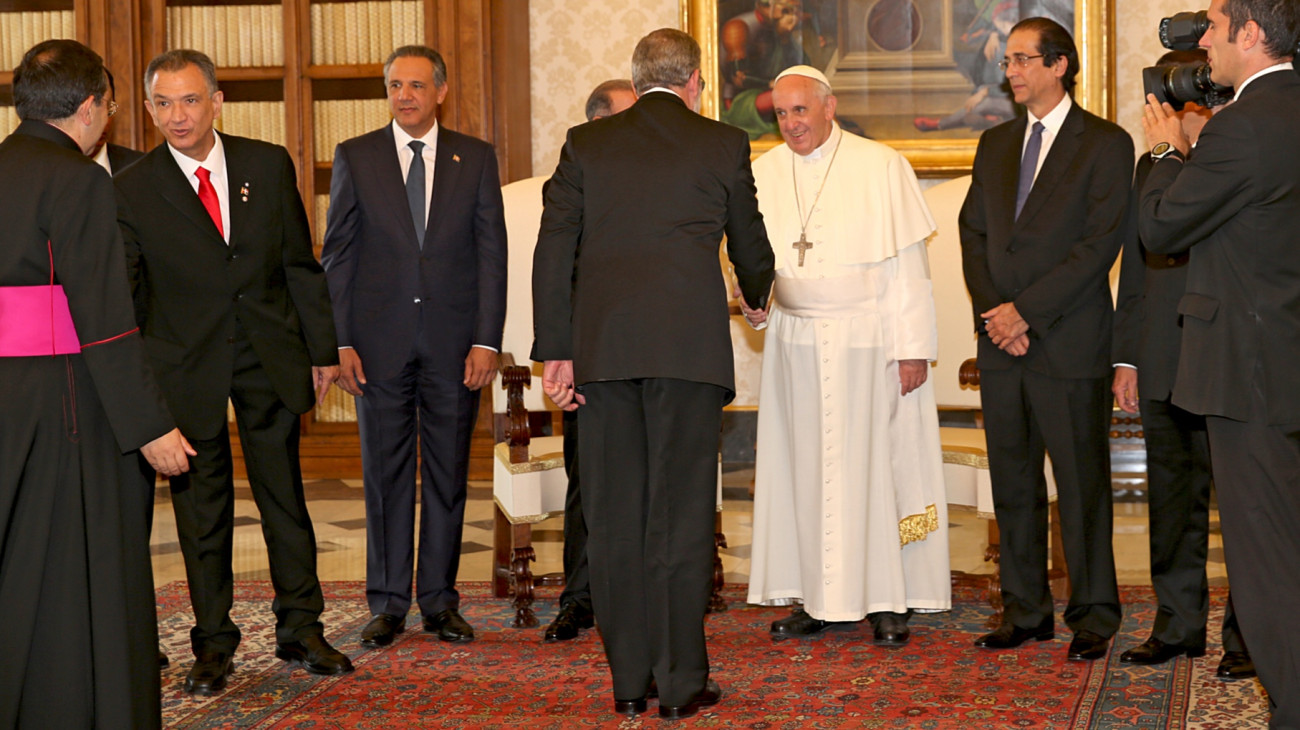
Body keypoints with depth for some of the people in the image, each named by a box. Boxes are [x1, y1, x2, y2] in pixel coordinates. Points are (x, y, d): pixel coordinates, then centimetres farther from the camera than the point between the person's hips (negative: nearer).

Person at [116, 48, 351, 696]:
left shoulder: (269, 165, 2)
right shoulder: (132, 190, -4)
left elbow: (300, 264, 7)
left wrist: (322, 349, 6)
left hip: (271, 357, 2)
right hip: (187, 366, -2)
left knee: (285, 497, 8)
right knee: (201, 508, 5)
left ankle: (300, 630, 20)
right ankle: (213, 643, 18)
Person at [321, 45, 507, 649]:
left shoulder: (476, 158, 6)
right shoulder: (355, 157, 5)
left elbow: (492, 254, 3)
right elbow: (337, 256, 4)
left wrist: (486, 341, -5)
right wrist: (340, 342, -4)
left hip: (454, 343, 0)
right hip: (380, 341, 0)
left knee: (448, 473, 5)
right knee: (385, 473, 4)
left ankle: (440, 600, 14)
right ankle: (388, 603, 12)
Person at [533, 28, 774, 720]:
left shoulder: (585, 144, 9)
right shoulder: (723, 145, 5)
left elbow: (553, 252, 4)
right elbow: (749, 245, 17)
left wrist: (554, 352, 5)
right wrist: (758, 297, 38)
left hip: (602, 349, 2)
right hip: (689, 347, -2)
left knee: (614, 515, 7)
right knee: (682, 513, 1)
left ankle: (628, 680, 12)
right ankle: (681, 681, 2)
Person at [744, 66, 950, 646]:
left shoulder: (881, 168, -4)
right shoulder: (764, 174, 7)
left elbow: (907, 266, -4)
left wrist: (914, 348, -9)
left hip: (869, 341, -4)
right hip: (796, 343, 4)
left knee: (876, 463, 0)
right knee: (803, 467, 5)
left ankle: (887, 600, 8)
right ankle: (817, 598, 13)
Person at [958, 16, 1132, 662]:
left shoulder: (1106, 145, -3)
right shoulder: (995, 145, 16)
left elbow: (1100, 244, -11)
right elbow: (974, 234, 12)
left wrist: (1026, 311, -14)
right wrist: (992, 312, -3)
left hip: (1069, 342, -5)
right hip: (1001, 342, 6)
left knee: (1082, 484, -1)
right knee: (1013, 483, 9)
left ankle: (1092, 618, 9)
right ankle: (1025, 612, 18)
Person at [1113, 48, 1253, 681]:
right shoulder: (1152, 165, 14)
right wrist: (1126, 357, 13)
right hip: (1163, 366, 6)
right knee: (1172, 502, 12)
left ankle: (1247, 635, 10)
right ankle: (1178, 624, 22)